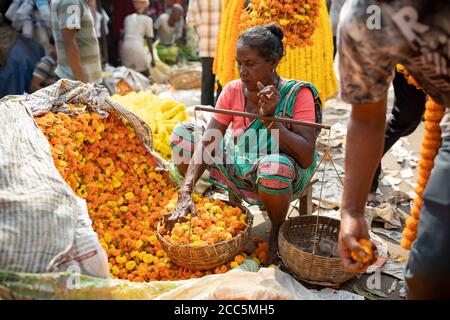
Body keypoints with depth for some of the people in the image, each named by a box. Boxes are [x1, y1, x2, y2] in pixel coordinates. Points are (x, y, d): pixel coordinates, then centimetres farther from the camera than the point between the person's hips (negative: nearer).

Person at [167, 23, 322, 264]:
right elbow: (206, 144, -14)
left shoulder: (297, 94, -17)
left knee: (274, 165, -42)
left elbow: (306, 158, -26)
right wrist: (185, 193, -25)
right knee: (182, 132, -6)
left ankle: (277, 233, -6)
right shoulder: (233, 90, -6)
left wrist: (271, 119, -34)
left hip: (280, 179, -4)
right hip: (238, 173, 5)